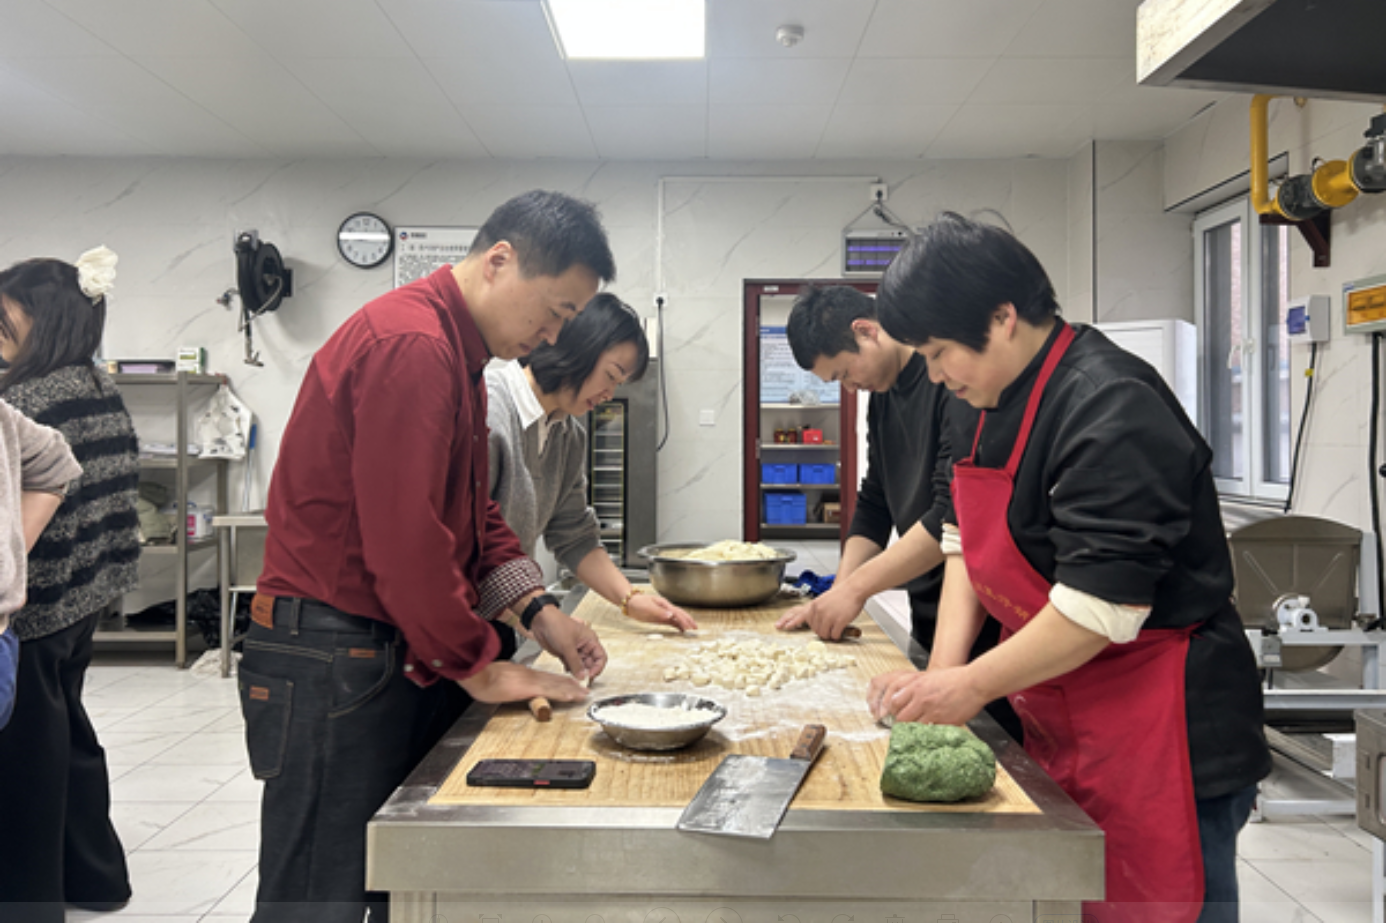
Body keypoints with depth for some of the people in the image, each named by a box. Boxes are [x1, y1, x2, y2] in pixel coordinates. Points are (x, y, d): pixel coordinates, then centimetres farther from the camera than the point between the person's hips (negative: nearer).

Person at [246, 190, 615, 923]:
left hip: (399, 654, 10)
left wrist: (538, 612, 7)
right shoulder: (411, 344, -19)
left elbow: (469, 510, 18)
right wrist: (478, 668, -12)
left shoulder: (455, 348, 15)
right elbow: (404, 538, -23)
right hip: (333, 664, -10)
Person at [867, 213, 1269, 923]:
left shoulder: (1113, 411, -23)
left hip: (1162, 739, -9)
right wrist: (944, 670, -1)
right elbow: (967, 540, 10)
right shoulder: (1000, 401, 8)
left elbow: (1102, 606, -26)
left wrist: (973, 685, -16)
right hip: (1062, 730, 9)